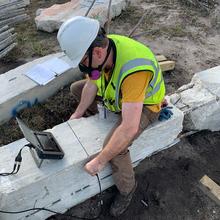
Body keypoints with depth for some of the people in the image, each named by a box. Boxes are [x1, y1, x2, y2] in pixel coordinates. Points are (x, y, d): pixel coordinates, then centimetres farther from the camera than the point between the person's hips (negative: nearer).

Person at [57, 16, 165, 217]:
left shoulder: (133, 71, -45)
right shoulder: (102, 48, -21)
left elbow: (129, 128, -45)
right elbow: (92, 83, -3)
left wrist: (100, 161, -35)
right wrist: (78, 114, 0)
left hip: (144, 104, -7)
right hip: (119, 93, 7)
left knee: (115, 148, -28)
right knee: (76, 88, 11)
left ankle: (127, 188, 3)